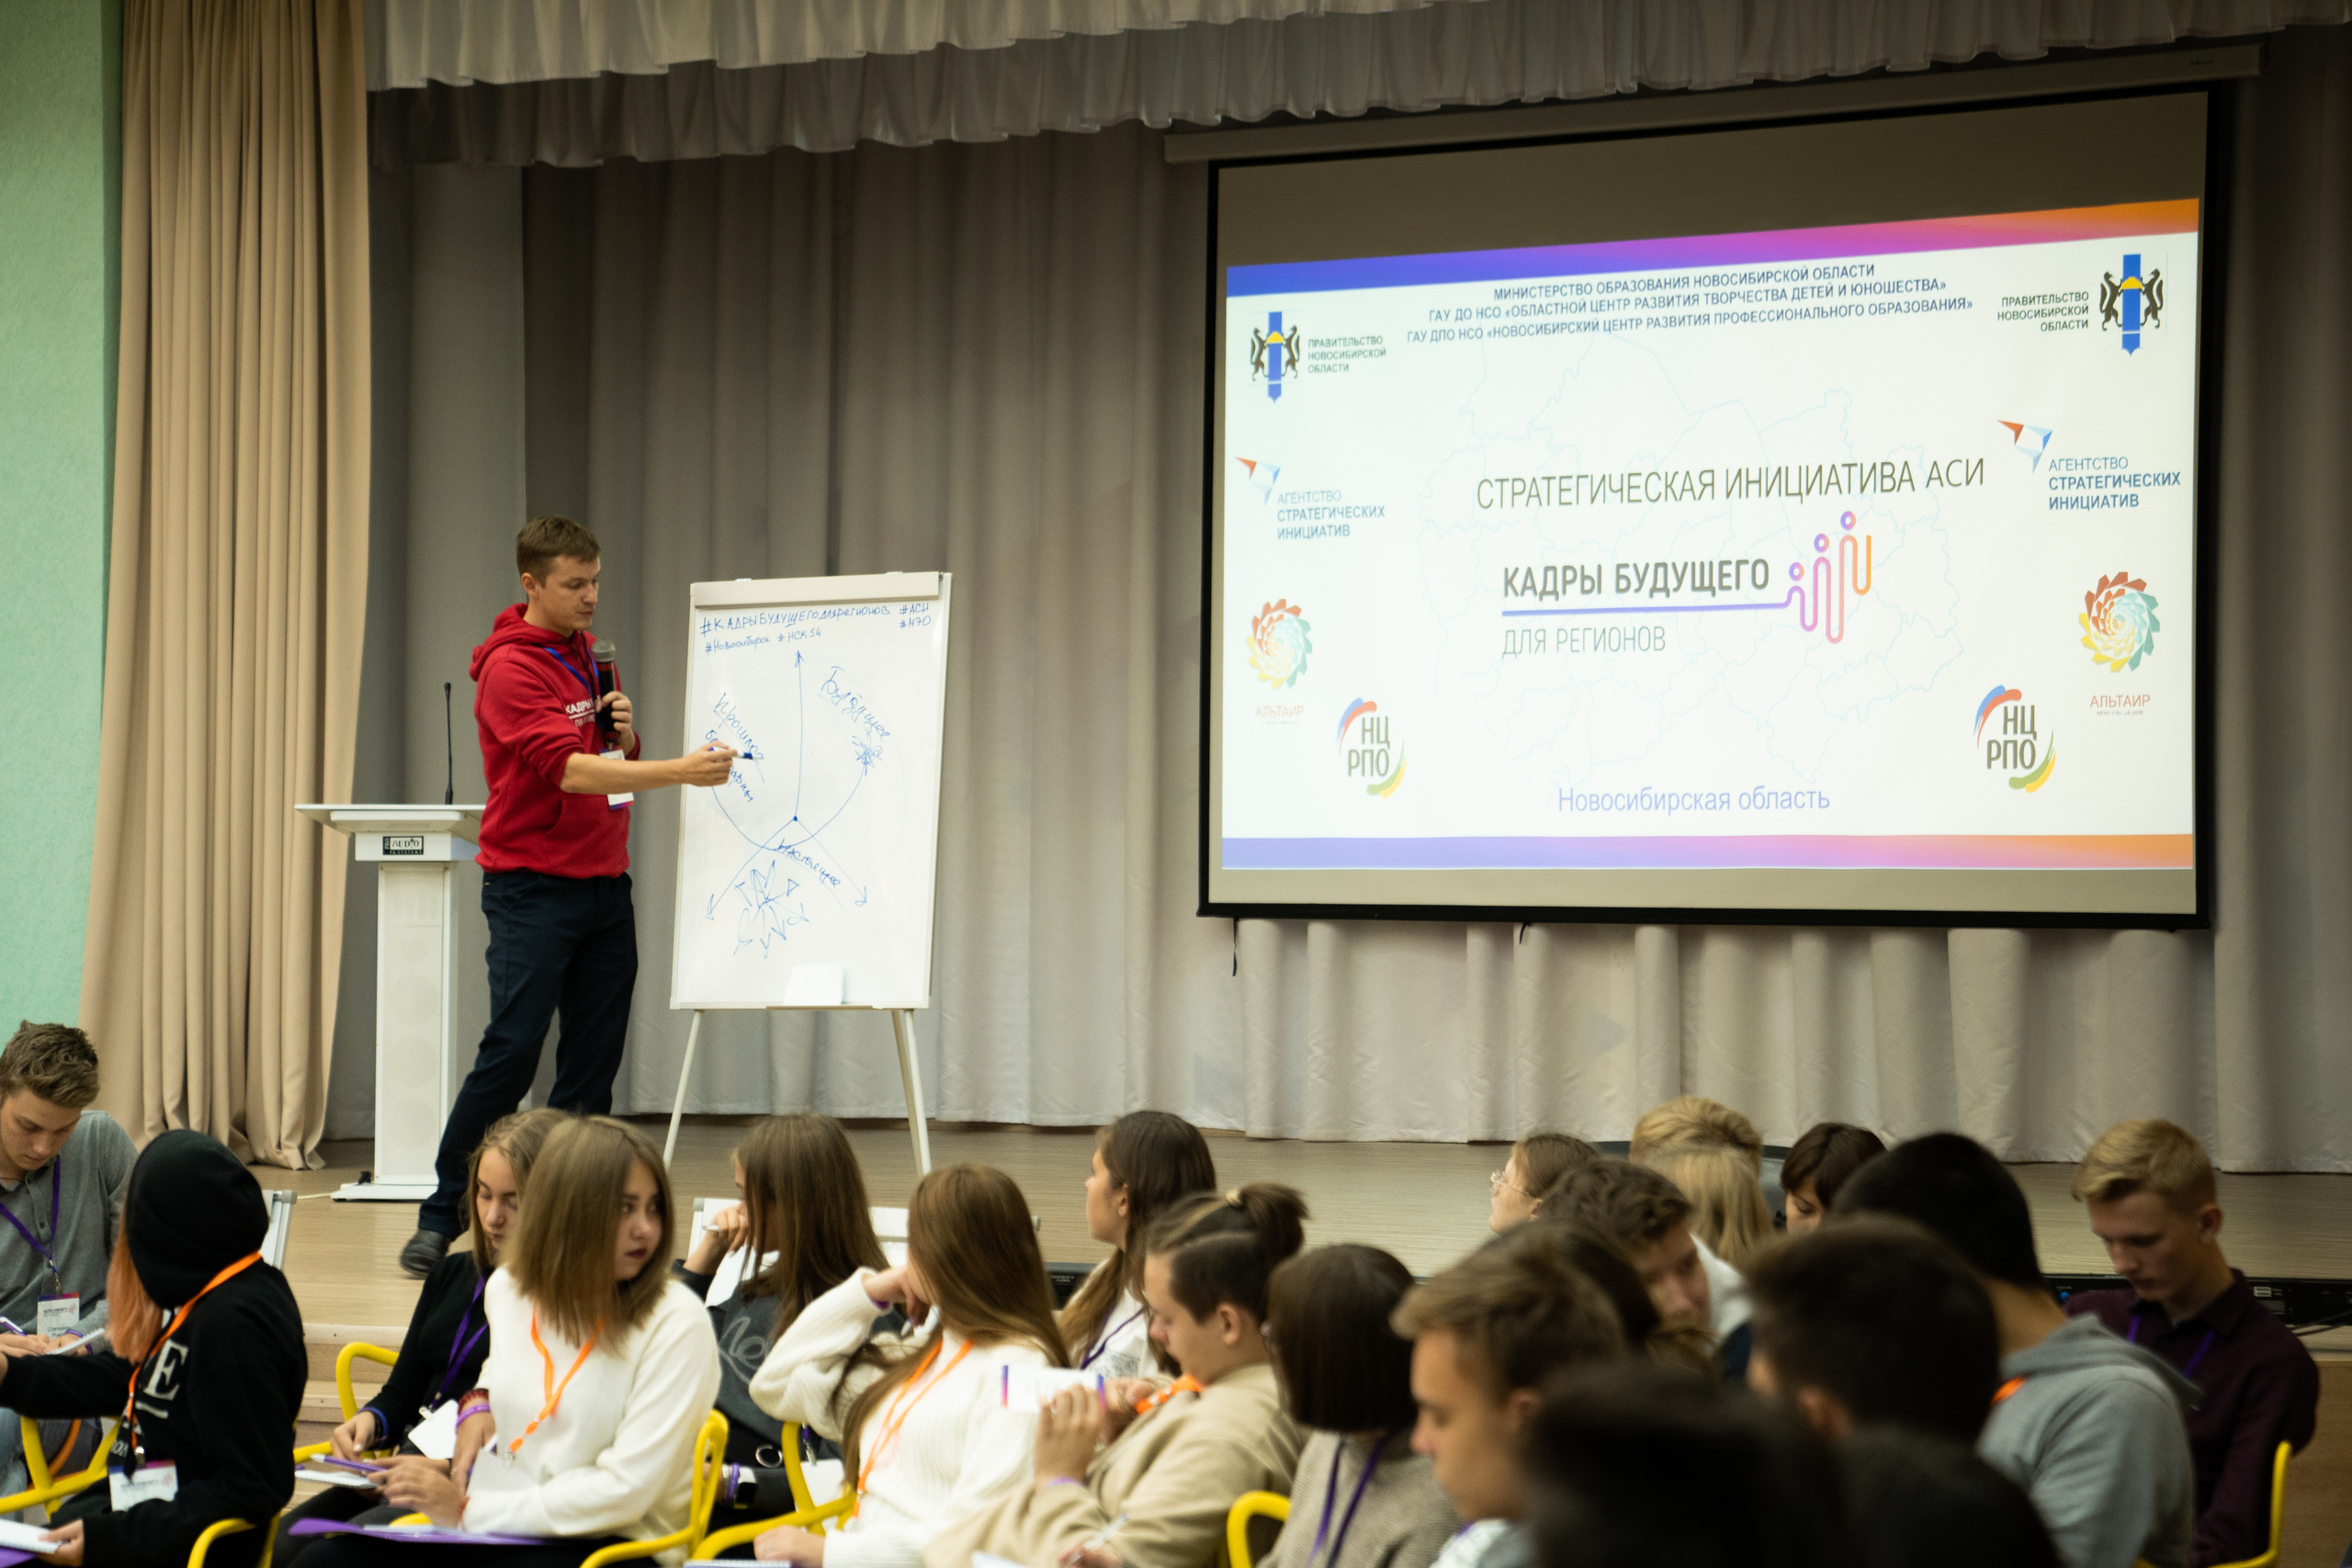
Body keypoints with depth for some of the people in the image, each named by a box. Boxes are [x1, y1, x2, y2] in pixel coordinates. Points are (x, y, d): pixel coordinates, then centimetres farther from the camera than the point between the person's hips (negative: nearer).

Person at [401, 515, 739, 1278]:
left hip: (603, 883, 7)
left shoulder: (589, 657, 14)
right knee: (511, 1051, -11)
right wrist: (679, 771, -28)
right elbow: (565, 769, -22)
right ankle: (440, 1219, -2)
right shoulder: (511, 668, -11)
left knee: (594, 1058, 3)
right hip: (532, 885, -7)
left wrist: (626, 736, -2)